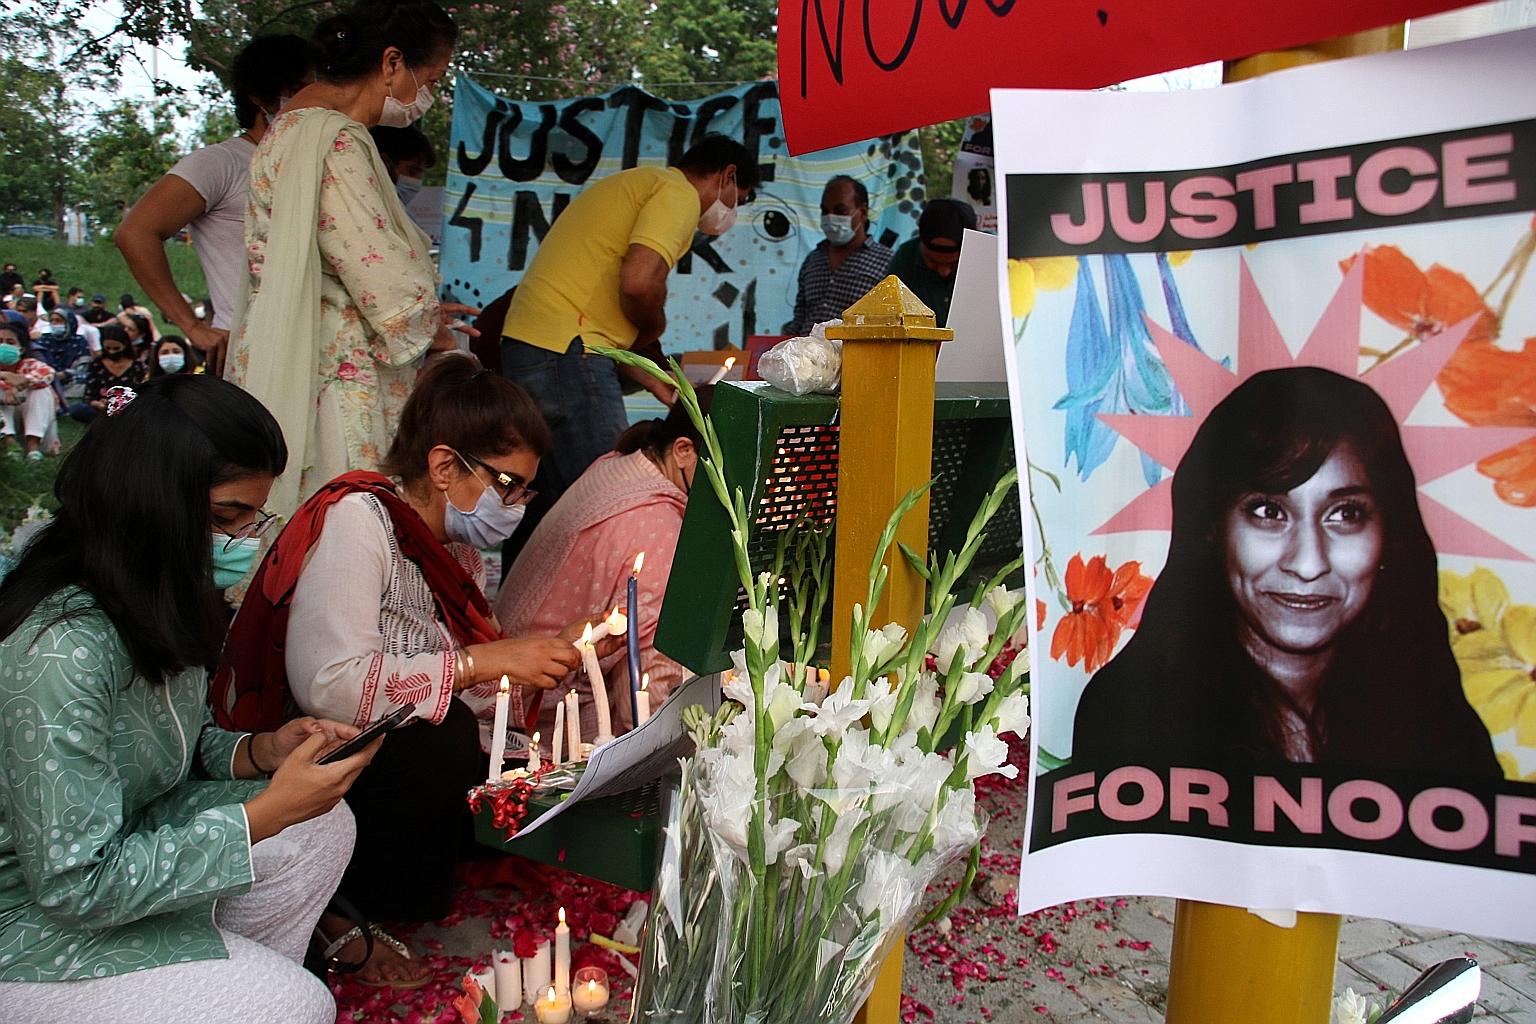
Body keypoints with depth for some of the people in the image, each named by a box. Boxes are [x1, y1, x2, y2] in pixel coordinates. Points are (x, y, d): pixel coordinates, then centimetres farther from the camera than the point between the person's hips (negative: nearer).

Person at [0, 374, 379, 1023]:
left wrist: (261, 751, -11)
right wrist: (266, 812, -26)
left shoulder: (151, 598, -5)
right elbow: (77, 883, -28)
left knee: (323, 829, -4)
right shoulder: (60, 652, -32)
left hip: (114, 840, 8)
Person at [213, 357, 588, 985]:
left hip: (382, 749, 8)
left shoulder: (451, 543, 6)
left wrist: (553, 664, -12)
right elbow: (330, 684, -33)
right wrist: (483, 661, -28)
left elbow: (454, 679, 3)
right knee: (445, 741, -29)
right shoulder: (355, 520, -20)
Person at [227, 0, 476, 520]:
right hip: (329, 372, -10)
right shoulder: (335, 141, -16)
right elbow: (376, 266, -17)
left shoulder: (300, 124, 17)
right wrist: (429, 329, 1)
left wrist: (422, 310, 18)